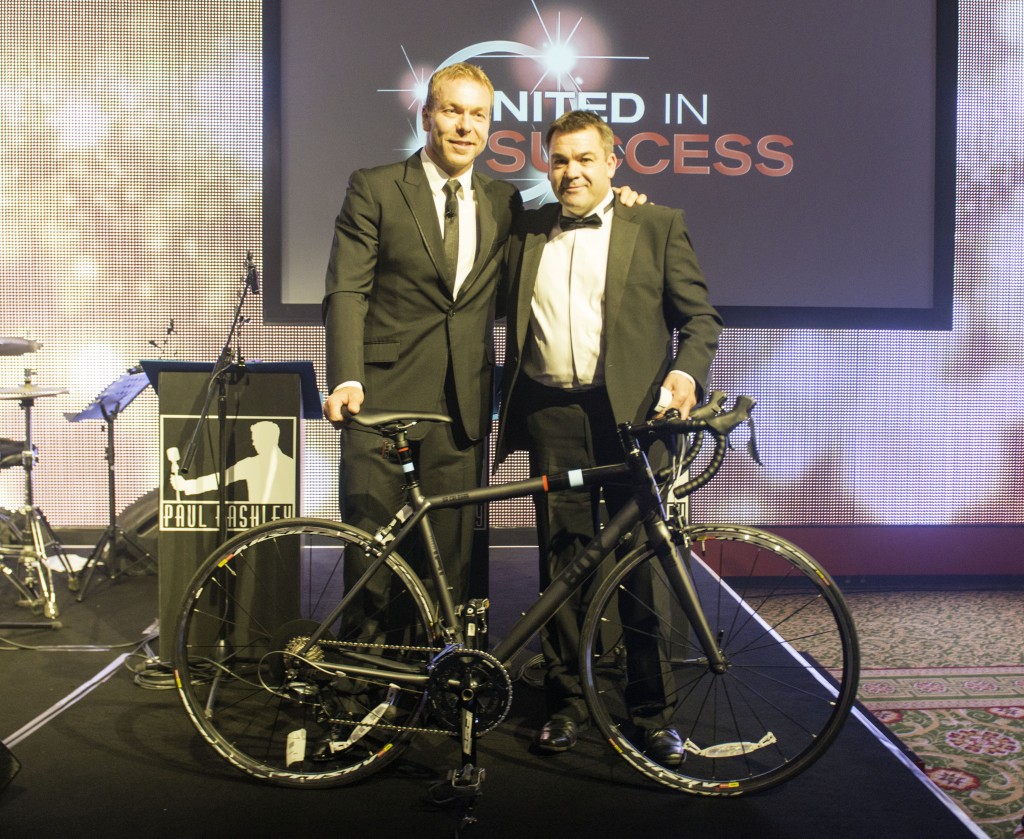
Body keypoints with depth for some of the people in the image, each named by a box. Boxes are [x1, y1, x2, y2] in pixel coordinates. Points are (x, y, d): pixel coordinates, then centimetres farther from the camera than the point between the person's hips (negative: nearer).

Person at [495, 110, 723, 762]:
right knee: (563, 559, 6)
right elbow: (515, 329, 19)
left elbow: (700, 315, 4)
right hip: (551, 414, 3)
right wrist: (509, 413, 11)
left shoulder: (659, 226, 7)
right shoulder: (526, 233, 16)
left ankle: (654, 710, 14)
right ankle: (567, 702, 18)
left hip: (633, 410, -2)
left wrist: (686, 372, -14)